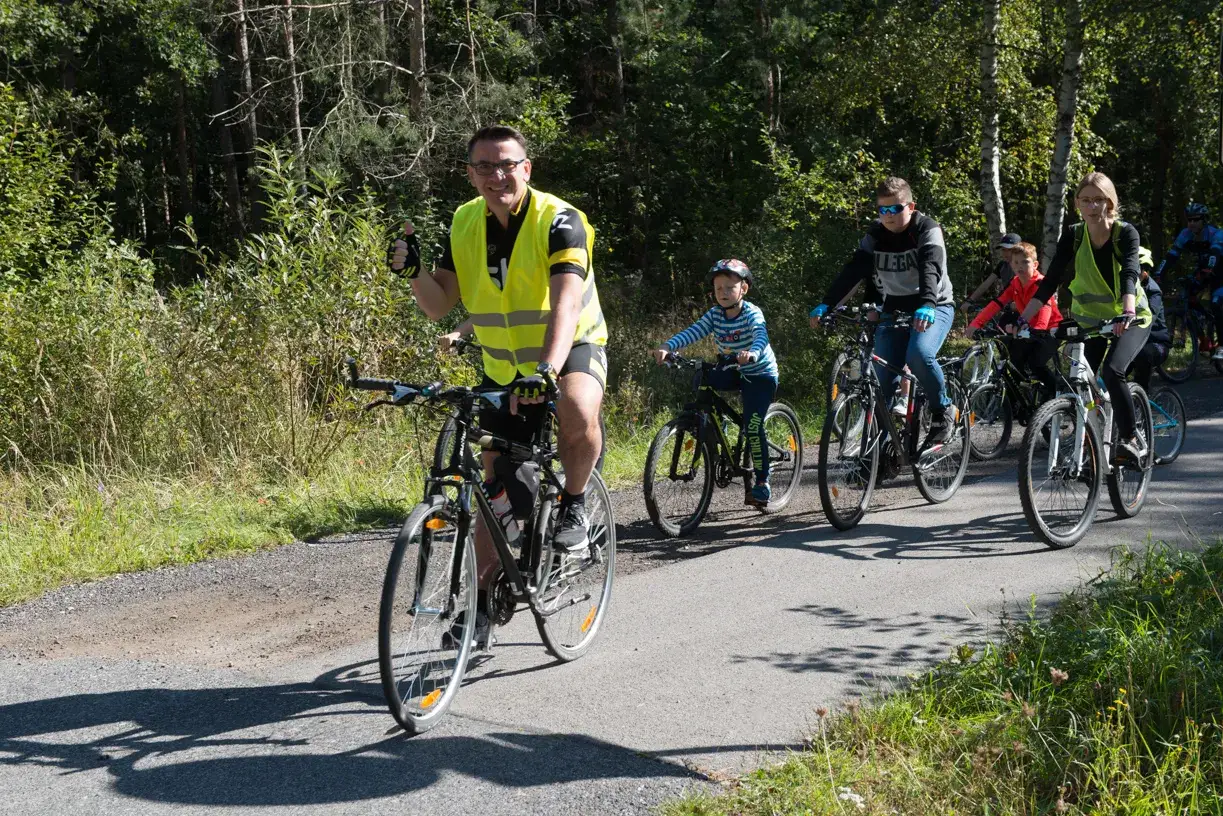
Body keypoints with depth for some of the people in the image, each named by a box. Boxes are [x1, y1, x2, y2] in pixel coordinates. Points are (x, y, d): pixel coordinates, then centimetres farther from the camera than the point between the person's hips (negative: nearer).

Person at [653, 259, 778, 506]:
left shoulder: (752, 313, -21)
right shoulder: (715, 315, -8)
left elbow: (761, 336, -40)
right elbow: (692, 332, -21)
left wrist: (752, 353, -63)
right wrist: (667, 346, -38)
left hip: (760, 374, -5)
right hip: (733, 372, 5)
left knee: (752, 426, -16)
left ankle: (762, 482, -4)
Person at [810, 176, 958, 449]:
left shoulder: (927, 230, -14)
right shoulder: (875, 235, -1)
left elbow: (931, 268, -31)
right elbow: (853, 270, -10)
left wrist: (927, 305, -49)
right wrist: (826, 303, -24)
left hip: (932, 308, -5)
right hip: (895, 310, 5)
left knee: (918, 354, -32)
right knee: (883, 377, -5)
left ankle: (944, 411, -9)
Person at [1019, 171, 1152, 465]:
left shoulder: (1125, 233, -17)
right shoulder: (1073, 236, -9)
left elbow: (1129, 274, -32)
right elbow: (1051, 280, -13)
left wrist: (1127, 312, -51)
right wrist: (1022, 319, -24)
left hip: (1130, 319, -4)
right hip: (1089, 319, 4)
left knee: (1112, 371, -27)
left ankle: (1131, 441, -15)